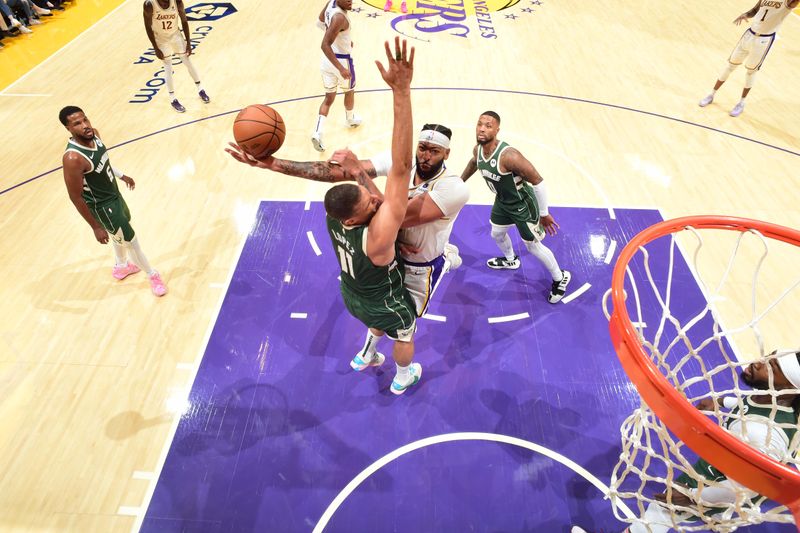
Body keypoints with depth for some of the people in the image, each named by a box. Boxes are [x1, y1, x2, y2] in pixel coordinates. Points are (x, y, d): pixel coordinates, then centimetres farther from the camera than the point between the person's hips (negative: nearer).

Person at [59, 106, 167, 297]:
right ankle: (153, 275, 29)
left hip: (114, 194, 9)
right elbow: (76, 197, -26)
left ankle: (121, 266, 56)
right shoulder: (73, 158, -35)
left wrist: (122, 176, 23)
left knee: (119, 233, 29)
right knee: (130, 240, 7)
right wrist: (96, 227, -21)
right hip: (102, 206, -8)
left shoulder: (94, 134, -11)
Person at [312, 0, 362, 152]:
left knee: (329, 98, 11)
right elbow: (325, 45, -34)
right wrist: (341, 69, -38)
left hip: (327, 60, 7)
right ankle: (350, 119, 46)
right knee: (349, 91, 22)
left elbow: (320, 23, 17)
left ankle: (317, 133, -3)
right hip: (342, 60, -7)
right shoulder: (339, 17, -28)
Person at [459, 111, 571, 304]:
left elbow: (538, 181, -31)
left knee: (533, 245, 7)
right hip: (502, 201, 8)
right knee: (497, 234, 27)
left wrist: (544, 214, -22)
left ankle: (560, 278, 32)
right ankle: (510, 260, 61)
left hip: (523, 204, -7)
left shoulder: (508, 155, -38)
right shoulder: (477, 150, -13)